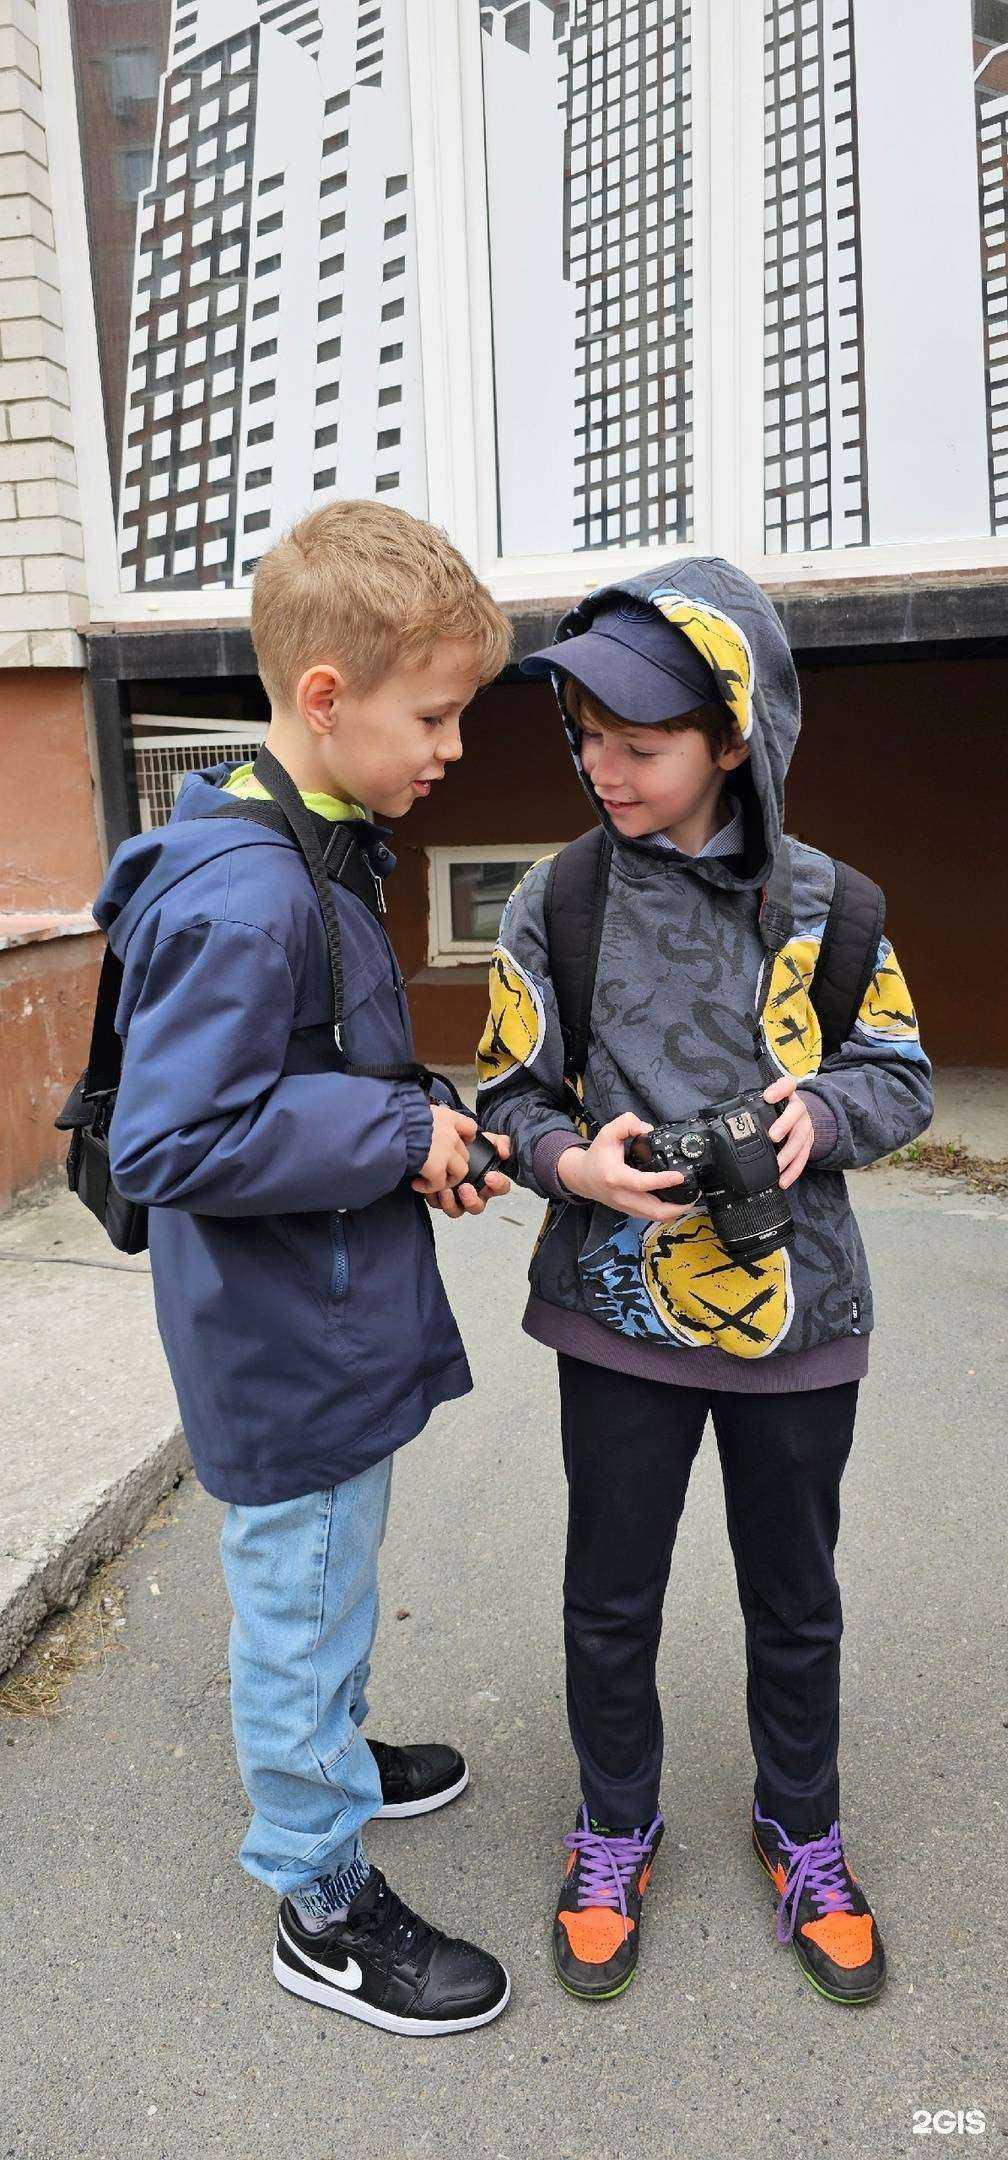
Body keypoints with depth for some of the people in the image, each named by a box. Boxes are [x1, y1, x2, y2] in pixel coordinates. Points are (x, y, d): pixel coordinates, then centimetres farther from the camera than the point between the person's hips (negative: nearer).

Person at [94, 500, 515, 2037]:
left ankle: (335, 1762, 53)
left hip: (334, 1332, 10)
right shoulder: (242, 896, -28)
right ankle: (324, 1906, 33)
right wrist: (400, 1137, -23)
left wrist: (419, 1134, 1)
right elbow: (170, 1142, -30)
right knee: (305, 1613, 11)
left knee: (330, 1591, 29)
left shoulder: (317, 856, 6)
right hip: (290, 1361, -9)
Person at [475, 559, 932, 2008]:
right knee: (611, 1601, 15)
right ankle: (616, 1825, 43)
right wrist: (575, 1162, -21)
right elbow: (512, 1094, 0)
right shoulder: (557, 903, -6)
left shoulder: (824, 902, -4)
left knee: (794, 1602, 19)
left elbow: (902, 1076, 3)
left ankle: (802, 1831, 45)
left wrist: (821, 1110, -18)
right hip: (622, 1315, 0)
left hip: (795, 1310, 1)